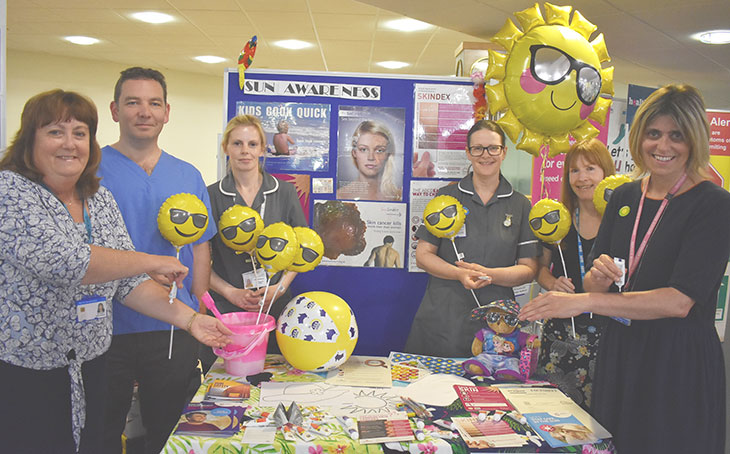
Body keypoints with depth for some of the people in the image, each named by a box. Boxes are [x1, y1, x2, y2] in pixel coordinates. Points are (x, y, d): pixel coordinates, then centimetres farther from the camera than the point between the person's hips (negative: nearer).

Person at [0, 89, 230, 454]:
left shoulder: (101, 200, 7)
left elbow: (128, 282, 7)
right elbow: (59, 261, -27)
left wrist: (188, 318, -5)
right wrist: (154, 262, -18)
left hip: (90, 370, 6)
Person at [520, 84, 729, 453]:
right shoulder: (623, 197, 6)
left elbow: (680, 301, -21)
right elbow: (593, 285, 8)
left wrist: (584, 302, -26)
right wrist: (599, 277, -16)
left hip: (681, 362, -5)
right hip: (619, 354, 5)